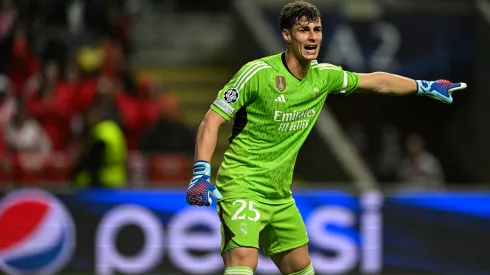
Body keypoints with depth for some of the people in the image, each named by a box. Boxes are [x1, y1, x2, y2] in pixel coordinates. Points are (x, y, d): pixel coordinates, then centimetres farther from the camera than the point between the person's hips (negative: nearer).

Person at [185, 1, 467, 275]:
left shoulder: (324, 76, 5)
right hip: (242, 188, -7)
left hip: (280, 195, 7)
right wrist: (201, 175, -24)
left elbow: (376, 81, 21)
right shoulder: (258, 73, -14)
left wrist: (426, 87, 25)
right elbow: (212, 121, -13)